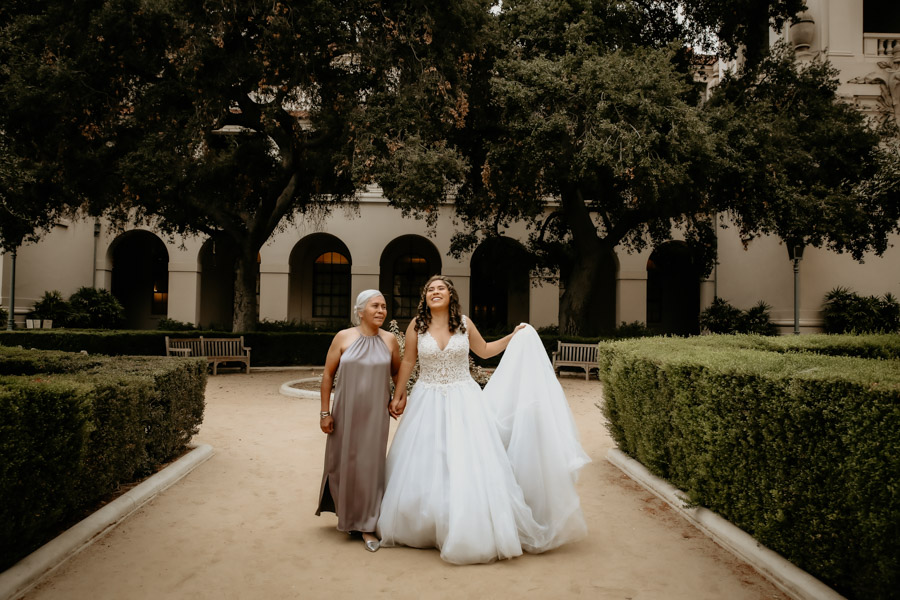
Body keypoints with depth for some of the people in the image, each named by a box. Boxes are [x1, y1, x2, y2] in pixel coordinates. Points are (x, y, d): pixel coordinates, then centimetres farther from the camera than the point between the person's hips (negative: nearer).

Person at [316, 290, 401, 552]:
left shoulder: (390, 340, 0)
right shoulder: (343, 338, -4)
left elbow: (397, 373, 14)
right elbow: (328, 375, -1)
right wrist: (325, 412, -3)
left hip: (375, 413, 0)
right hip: (346, 412, 0)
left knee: (370, 466, 2)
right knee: (343, 463, 11)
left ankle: (366, 527, 14)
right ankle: (345, 515, 36)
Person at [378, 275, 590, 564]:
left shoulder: (464, 323, 1)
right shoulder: (417, 325, -2)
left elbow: (484, 350, 16)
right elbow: (407, 362, 7)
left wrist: (514, 337, 11)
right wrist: (398, 396, 10)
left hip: (463, 401, 0)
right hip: (428, 402, 0)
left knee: (468, 466, -5)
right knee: (426, 467, 4)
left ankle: (474, 534, 7)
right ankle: (423, 527, 24)